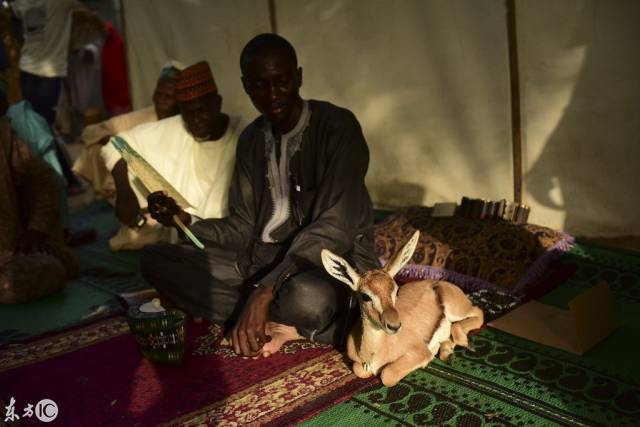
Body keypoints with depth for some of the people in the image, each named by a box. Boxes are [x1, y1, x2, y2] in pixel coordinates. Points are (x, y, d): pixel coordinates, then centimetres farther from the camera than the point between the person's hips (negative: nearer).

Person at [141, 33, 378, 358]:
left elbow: (333, 229, -22)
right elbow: (243, 229, 9)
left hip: (336, 259, -6)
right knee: (155, 260, -6)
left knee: (306, 297, -42)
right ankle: (273, 322, -17)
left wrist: (265, 290, -29)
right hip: (263, 259, 7)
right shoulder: (251, 140, 8)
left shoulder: (337, 126, -13)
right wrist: (185, 221, -10)